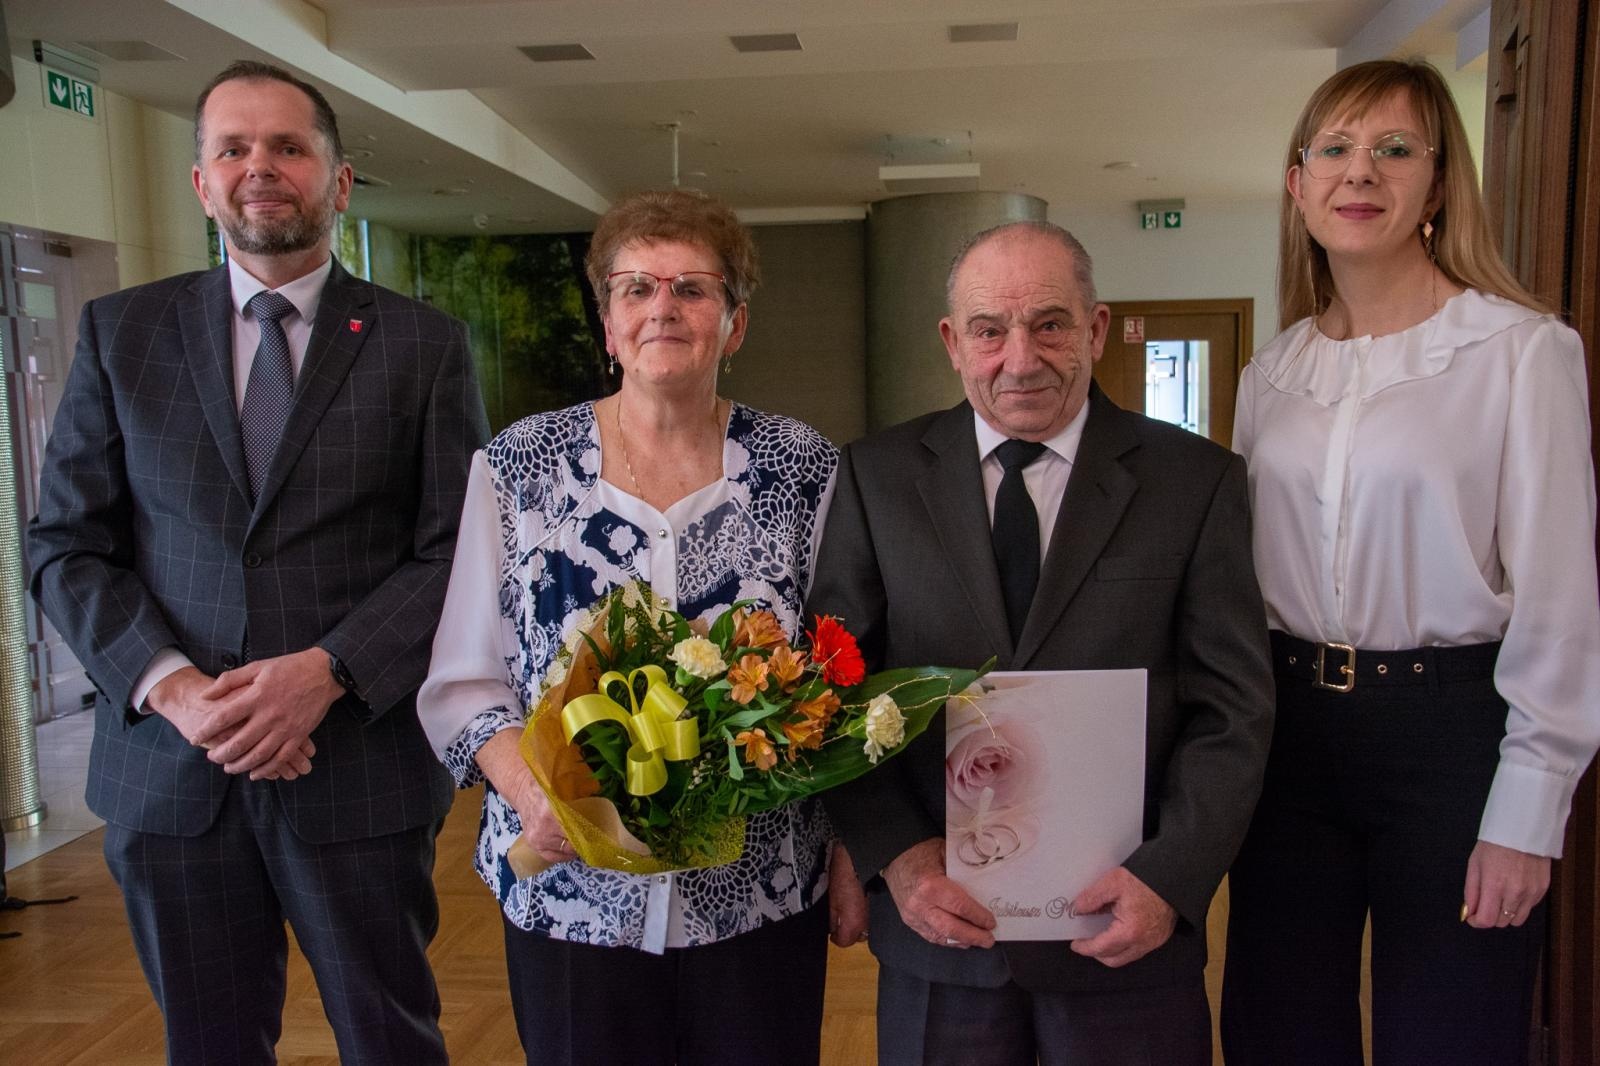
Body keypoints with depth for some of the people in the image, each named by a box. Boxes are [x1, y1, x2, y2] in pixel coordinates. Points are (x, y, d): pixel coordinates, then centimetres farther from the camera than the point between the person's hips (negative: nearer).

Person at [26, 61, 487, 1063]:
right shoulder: (120, 331, 6)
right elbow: (65, 544, 4)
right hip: (167, 768, 2)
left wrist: (328, 671, -16)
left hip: (362, 764, -1)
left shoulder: (426, 344, 0)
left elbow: (455, 550, -4)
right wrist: (168, 683, -11)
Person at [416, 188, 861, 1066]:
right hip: (570, 895, 0)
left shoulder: (803, 469, -3)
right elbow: (461, 681, -1)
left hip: (762, 899, 0)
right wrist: (528, 787, -19)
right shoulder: (516, 467, -3)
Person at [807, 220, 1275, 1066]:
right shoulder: (877, 477, 0)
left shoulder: (1196, 480, -2)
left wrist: (1171, 875, -14)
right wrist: (896, 854, -12)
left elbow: (1232, 708, -3)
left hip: (1127, 931, 0)